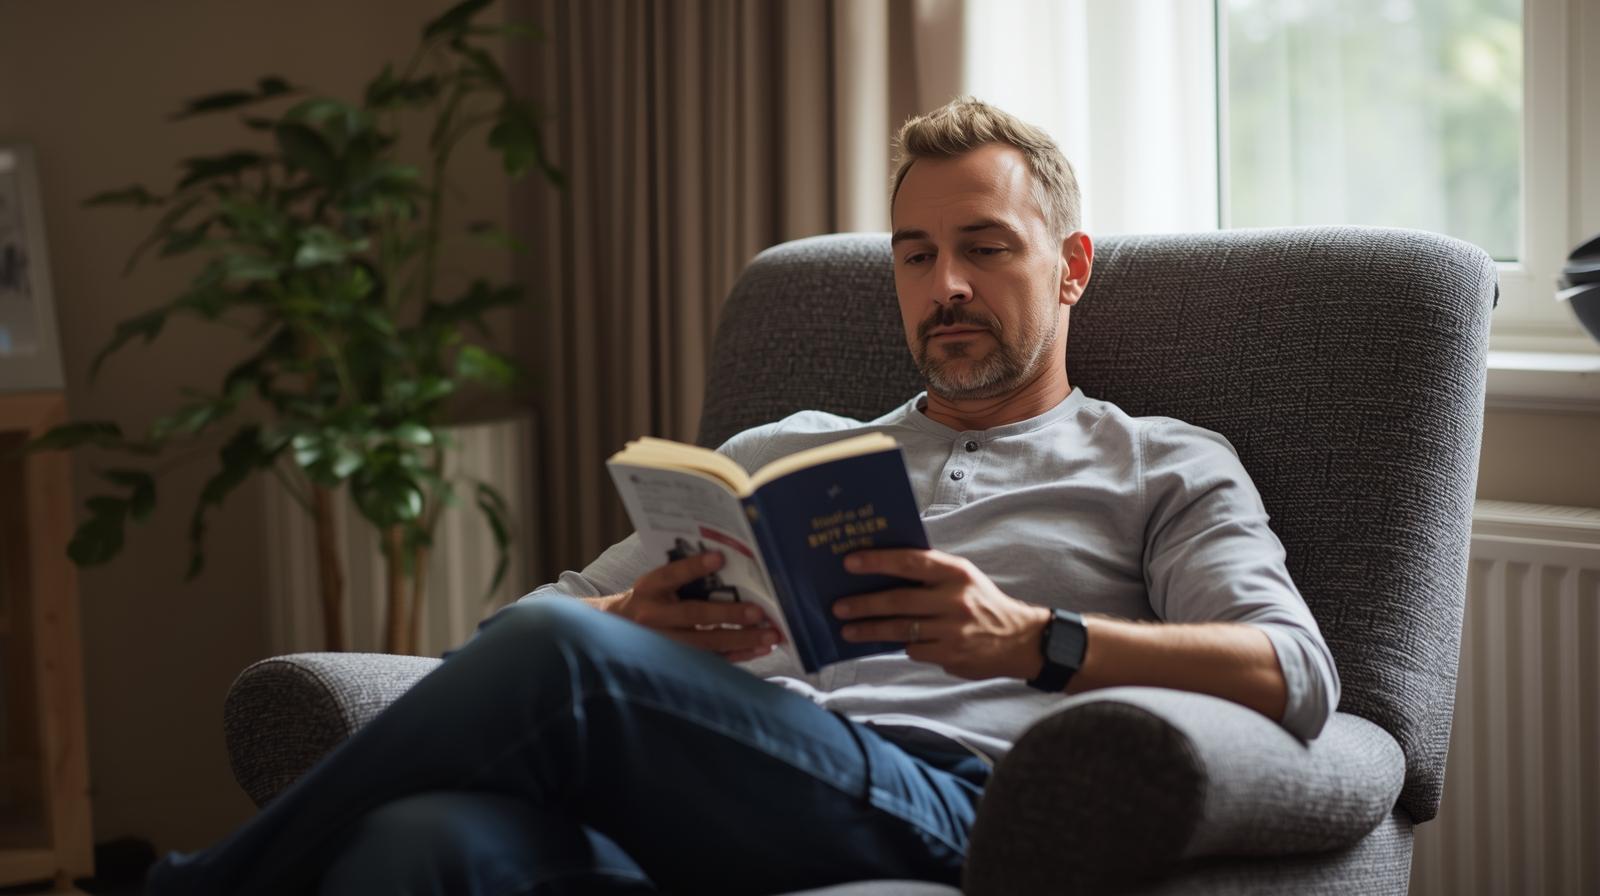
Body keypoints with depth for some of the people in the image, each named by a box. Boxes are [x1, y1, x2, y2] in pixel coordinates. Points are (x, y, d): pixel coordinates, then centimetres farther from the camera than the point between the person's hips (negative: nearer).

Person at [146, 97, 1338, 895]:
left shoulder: (1164, 469, 23)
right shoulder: (784, 453, 36)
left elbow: (1296, 677, 4)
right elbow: (561, 601, 27)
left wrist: (1030, 638, -13)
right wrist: (640, 625, 0)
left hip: (945, 800, -4)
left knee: (557, 656, -30)